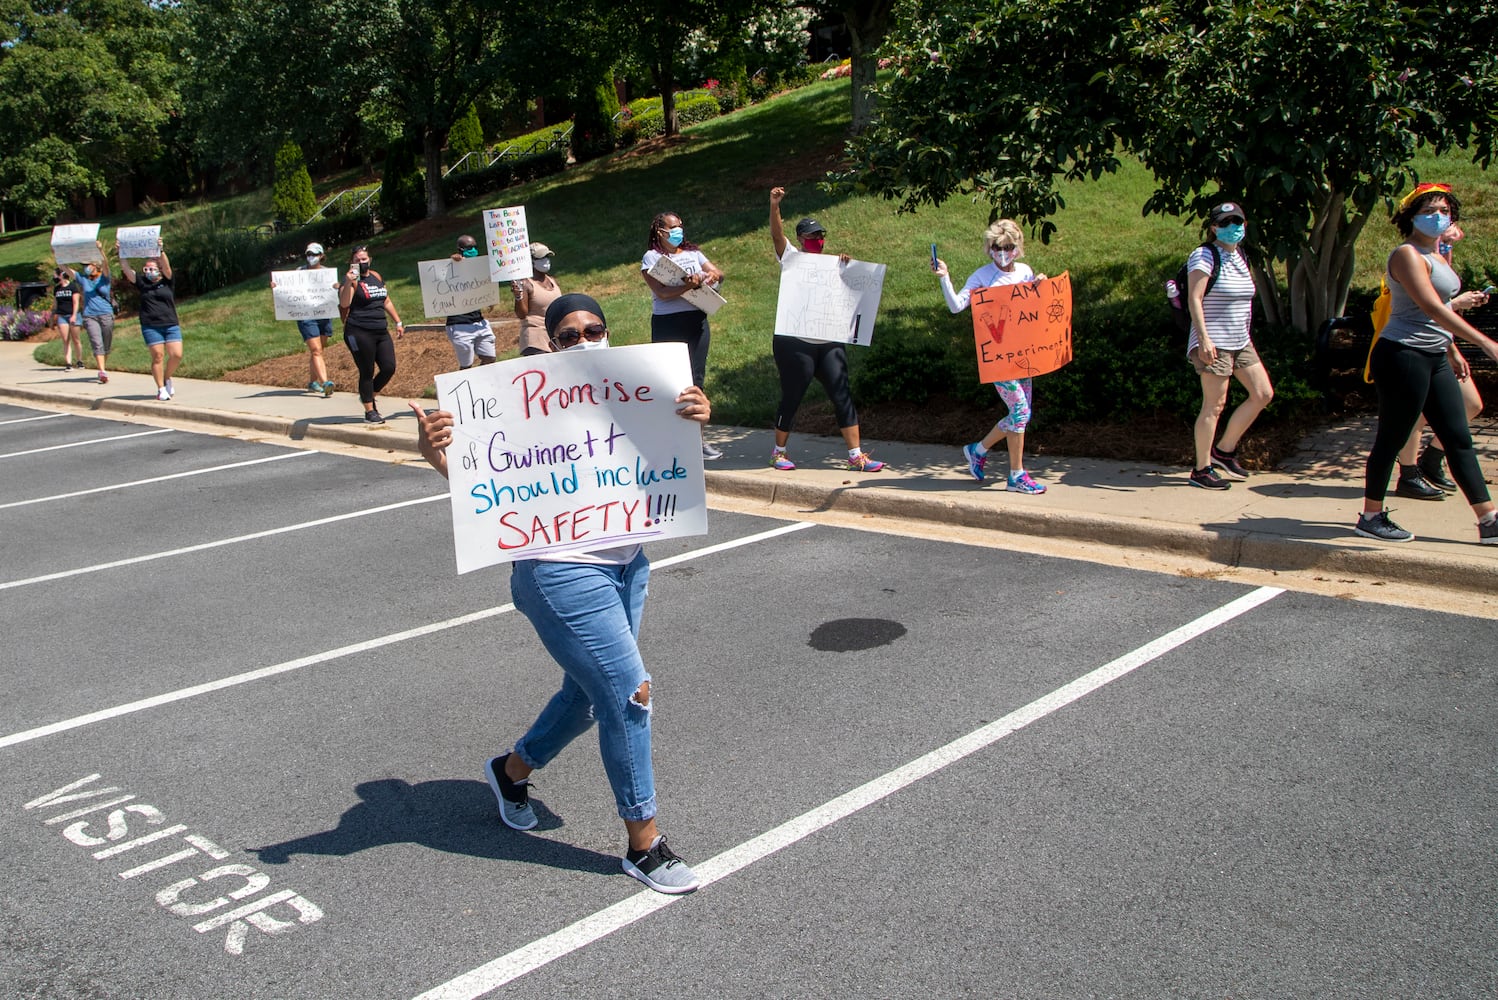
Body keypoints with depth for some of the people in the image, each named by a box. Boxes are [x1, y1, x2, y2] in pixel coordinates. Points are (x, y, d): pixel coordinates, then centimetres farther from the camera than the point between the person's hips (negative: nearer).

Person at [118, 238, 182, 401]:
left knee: (176, 355, -8)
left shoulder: (166, 282, 6)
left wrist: (161, 251, -25)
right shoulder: (142, 283, 9)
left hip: (171, 325, 0)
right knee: (158, 356, -3)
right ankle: (161, 389, 5)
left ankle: (167, 378, 19)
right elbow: (126, 269, 0)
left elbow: (167, 267, -11)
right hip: (150, 327, 0)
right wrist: (120, 253, -11)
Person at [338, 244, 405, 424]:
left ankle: (369, 395, 26)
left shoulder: (376, 276, 16)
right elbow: (344, 303, -21)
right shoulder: (351, 280, -6)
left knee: (389, 368, 1)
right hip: (359, 333, -7)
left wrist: (398, 322, 24)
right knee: (367, 372, -1)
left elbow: (386, 301, 26)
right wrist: (348, 283, -33)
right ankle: (369, 411, 10)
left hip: (381, 331, 7)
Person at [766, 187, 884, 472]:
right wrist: (774, 206, -23)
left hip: (829, 343, 4)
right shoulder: (791, 259, 5)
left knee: (842, 395, -2)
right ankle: (778, 452, 19)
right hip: (795, 343, -4)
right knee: (791, 398, 2)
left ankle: (856, 455, 0)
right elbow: (777, 234, -9)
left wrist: (845, 266, -7)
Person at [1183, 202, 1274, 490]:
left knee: (1263, 394, 7)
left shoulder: (1240, 256, 14)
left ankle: (1224, 449, 19)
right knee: (1214, 405, -6)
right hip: (1214, 344, -9)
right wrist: (1203, 337, -27)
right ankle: (1201, 469, 4)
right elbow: (1194, 299, -19)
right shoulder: (1204, 256, -11)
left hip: (1240, 341, 9)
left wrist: (1244, 334, 22)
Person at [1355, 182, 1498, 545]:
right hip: (1403, 356, -10)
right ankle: (1370, 517, 11)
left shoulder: (1436, 255, 16)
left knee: (1459, 439, 9)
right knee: (1391, 439, -1)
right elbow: (1433, 308, -23)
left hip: (1434, 359, 10)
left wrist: (1452, 350, 21)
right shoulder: (1408, 255, -13)